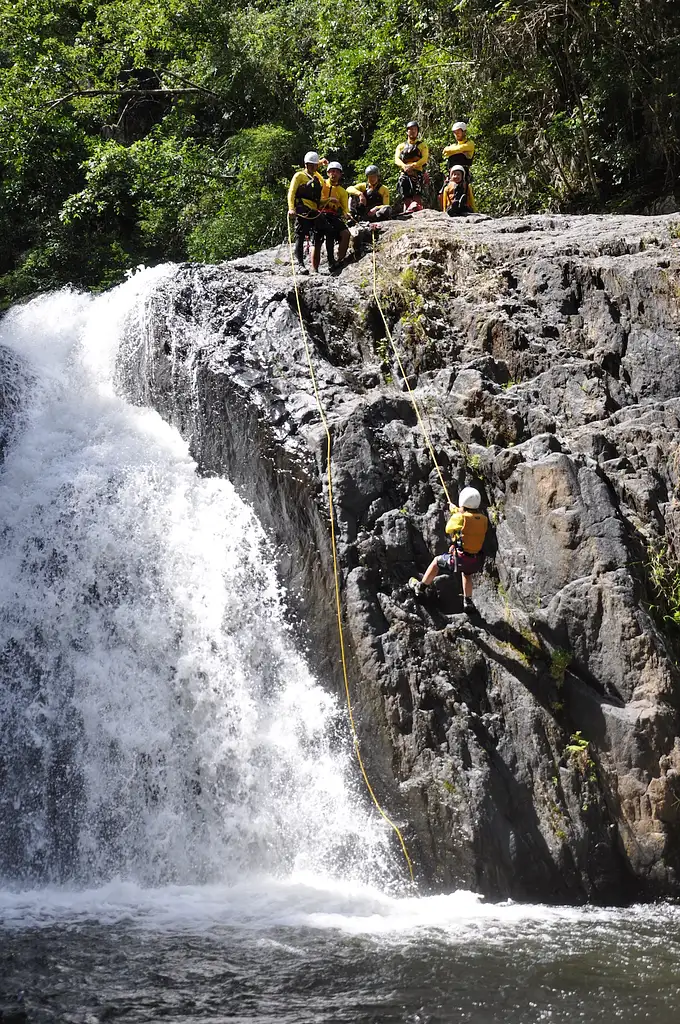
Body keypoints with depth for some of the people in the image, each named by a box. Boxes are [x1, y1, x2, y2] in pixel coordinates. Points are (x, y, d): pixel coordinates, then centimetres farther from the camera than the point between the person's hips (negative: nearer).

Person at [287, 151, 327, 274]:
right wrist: (291, 208, -16)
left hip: (315, 212, 6)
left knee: (317, 241, 1)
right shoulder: (299, 176, 5)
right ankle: (300, 265, -15)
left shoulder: (318, 177, 24)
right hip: (302, 211, -6)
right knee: (300, 238, -11)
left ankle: (315, 269, 6)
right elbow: (291, 192, -4)